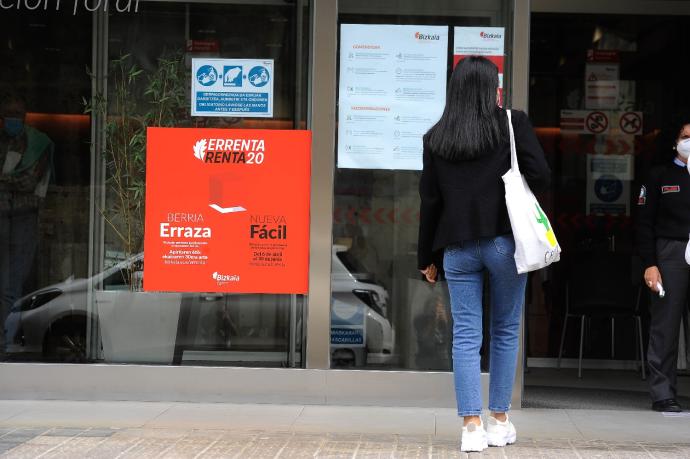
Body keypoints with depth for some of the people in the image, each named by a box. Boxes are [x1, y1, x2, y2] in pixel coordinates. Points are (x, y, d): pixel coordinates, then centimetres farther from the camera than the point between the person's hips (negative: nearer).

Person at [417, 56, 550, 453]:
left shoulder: (436, 138, 5)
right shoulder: (513, 124, -3)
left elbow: (429, 201, 7)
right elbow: (541, 177, -8)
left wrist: (427, 257, 14)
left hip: (457, 248, 2)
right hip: (505, 241, -2)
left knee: (465, 336, 3)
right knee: (506, 331, 11)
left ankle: (472, 426, -3)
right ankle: (500, 421, 17)